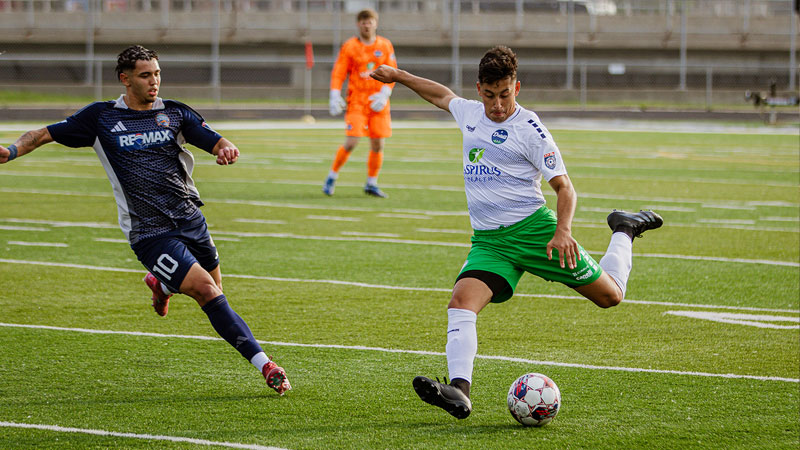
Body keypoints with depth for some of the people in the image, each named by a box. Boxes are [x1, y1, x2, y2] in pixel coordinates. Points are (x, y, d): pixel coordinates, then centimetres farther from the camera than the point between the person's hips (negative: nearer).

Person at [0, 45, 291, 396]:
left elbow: (217, 142, 2)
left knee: (212, 287, 11)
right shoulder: (101, 117, 1)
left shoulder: (174, 113, 7)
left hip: (190, 218, 5)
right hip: (148, 232, -5)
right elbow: (46, 134, 6)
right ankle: (264, 365, -17)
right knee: (205, 290, -18)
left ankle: (161, 283, 43)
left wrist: (227, 150, -22)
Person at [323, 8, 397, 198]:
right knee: (351, 143, -13)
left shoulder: (385, 46, 6)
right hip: (356, 102, -3)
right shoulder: (349, 47, 0)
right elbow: (338, 73, -1)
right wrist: (335, 97, -13)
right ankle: (332, 177, 6)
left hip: (378, 103, 3)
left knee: (378, 145, 0)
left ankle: (371, 184, 15)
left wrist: (384, 95, -8)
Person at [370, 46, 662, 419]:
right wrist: (398, 76, 41)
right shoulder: (470, 113, 10)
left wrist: (563, 230, -26)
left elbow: (564, 187, -10)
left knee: (609, 295, 3)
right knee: (461, 301, -24)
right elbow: (442, 95, 34)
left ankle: (624, 230, 33)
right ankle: (459, 391, -39)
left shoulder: (528, 129, -9)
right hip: (488, 241, 4)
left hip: (533, 227, -4)